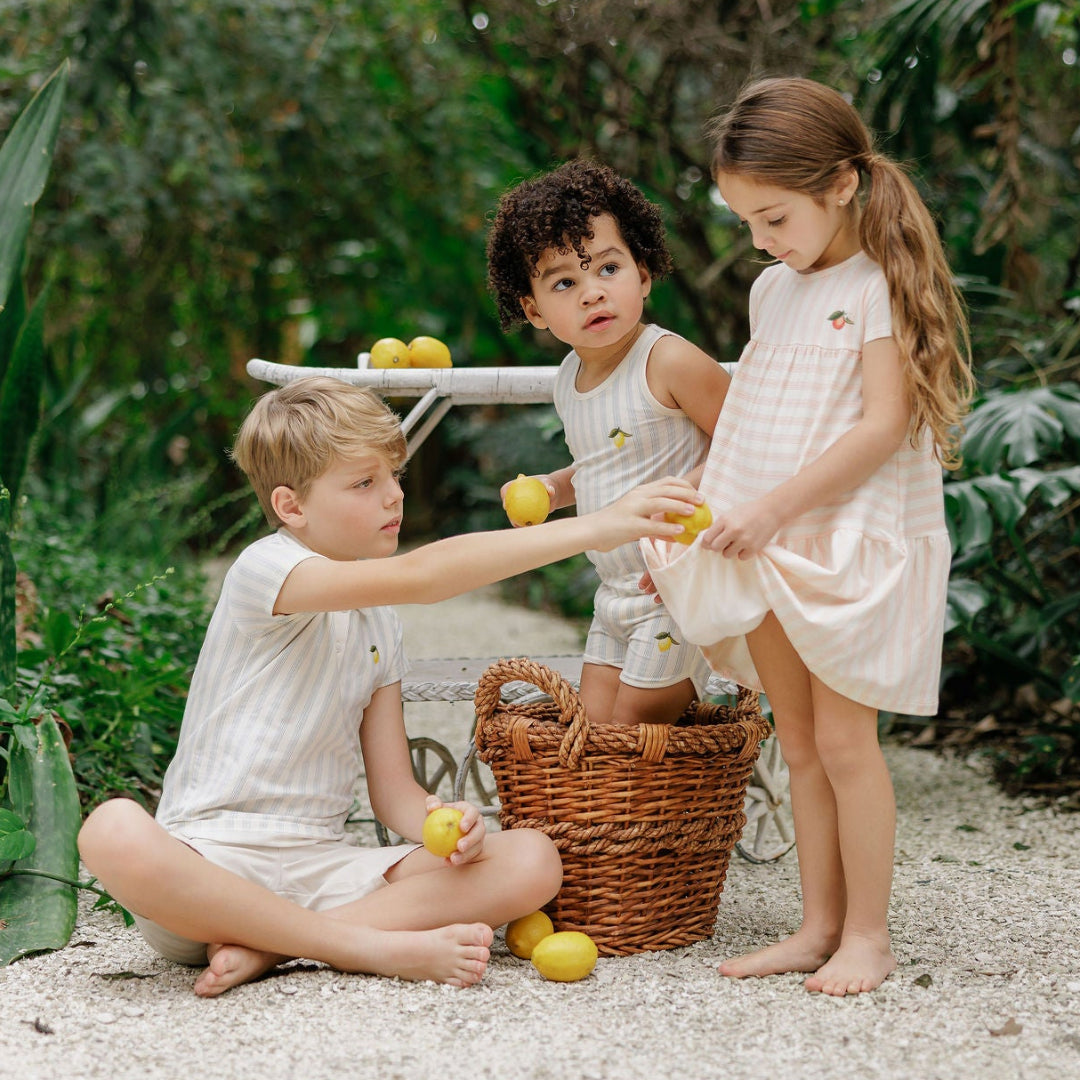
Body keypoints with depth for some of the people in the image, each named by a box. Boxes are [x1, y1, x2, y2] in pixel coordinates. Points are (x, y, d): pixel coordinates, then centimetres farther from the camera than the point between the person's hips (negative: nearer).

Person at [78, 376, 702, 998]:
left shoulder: (381, 625, 17)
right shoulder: (265, 569, -8)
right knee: (115, 833, -40)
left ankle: (266, 945, -21)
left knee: (533, 863, -13)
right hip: (213, 863, -6)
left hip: (322, 865, 6)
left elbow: (394, 793, 14)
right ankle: (377, 946, -29)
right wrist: (593, 529, -30)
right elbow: (418, 575, -26)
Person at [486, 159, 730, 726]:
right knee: (594, 722, 10)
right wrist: (552, 487, 5)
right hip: (616, 592, 8)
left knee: (634, 724, -3)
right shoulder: (569, 379, 6)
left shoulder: (671, 362, -19)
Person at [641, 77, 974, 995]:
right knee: (800, 744, 9)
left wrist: (773, 507, -21)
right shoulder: (772, 290, 13)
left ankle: (868, 932, 7)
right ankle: (819, 925, 17)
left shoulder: (881, 288, -10)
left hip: (850, 542, -7)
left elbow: (885, 425, -18)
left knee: (844, 738, -4)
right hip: (764, 547, 7)